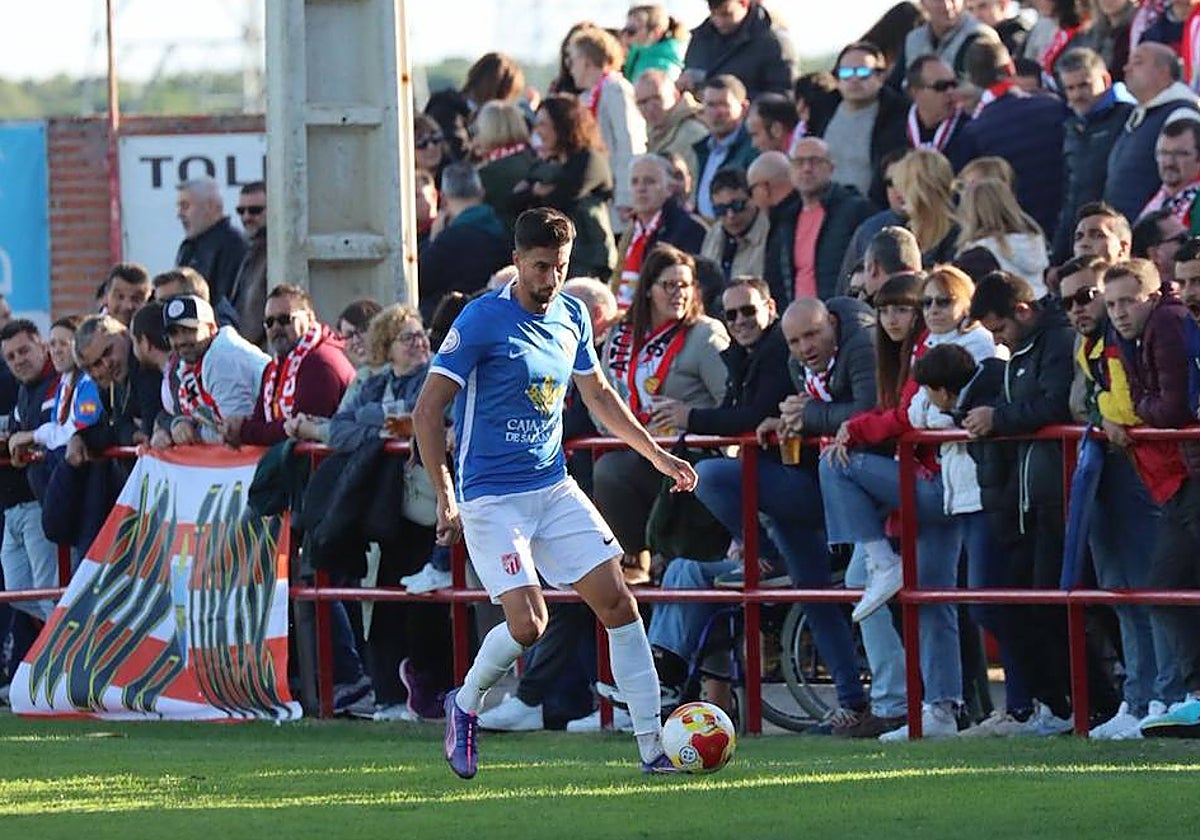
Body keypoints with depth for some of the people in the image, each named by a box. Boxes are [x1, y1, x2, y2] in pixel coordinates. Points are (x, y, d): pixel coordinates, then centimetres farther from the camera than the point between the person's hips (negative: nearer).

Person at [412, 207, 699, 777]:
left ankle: (654, 747, 0)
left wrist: (658, 456, 24)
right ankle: (465, 705, 12)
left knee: (617, 603, -4)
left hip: (555, 489, 6)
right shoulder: (483, 320, -13)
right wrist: (445, 496, -19)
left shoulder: (572, 317, 7)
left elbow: (597, 395, 25)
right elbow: (428, 410, -13)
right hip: (491, 497, -6)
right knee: (528, 624, -18)